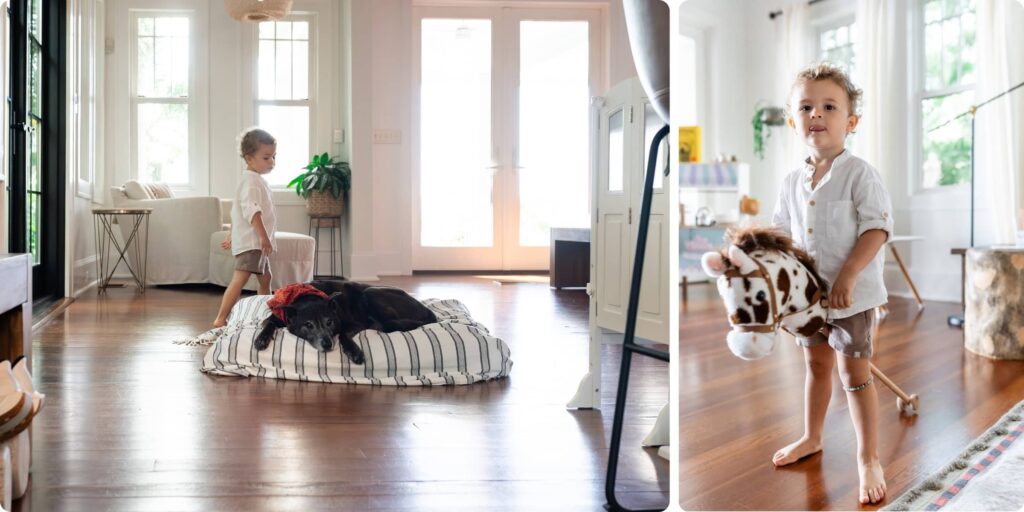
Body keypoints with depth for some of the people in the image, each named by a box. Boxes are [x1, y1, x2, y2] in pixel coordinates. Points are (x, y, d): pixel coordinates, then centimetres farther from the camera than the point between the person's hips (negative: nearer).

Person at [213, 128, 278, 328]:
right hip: (251, 242, -11)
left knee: (265, 278, 19)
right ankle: (220, 319, -18)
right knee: (239, 280, -16)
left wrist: (231, 236, 31)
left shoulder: (256, 180, 19)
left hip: (257, 243, 11)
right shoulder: (251, 180, -14)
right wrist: (264, 236, -31)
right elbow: (251, 210, -27)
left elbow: (237, 211, 26)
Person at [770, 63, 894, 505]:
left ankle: (868, 460, 12)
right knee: (816, 365, 20)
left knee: (854, 373, 0)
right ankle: (811, 438, 38)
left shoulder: (859, 175, -14)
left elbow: (876, 228, -18)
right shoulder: (792, 182, 4)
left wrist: (847, 276, -25)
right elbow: (782, 232, 13)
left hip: (853, 294, -6)